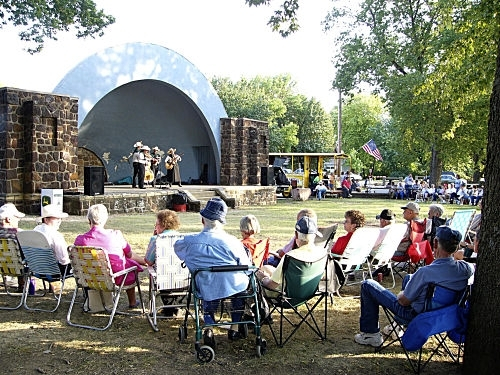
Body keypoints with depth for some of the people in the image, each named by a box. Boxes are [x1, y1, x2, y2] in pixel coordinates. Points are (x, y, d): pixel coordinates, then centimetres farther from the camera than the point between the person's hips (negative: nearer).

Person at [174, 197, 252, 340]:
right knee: (241, 280, 32)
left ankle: (209, 327, 19)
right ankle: (234, 328, 30)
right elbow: (247, 267, -5)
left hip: (206, 290, 2)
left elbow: (176, 246, 17)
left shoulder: (191, 241, -7)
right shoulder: (232, 242, -14)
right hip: (233, 288, -2)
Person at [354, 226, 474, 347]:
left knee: (367, 285, 4)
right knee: (408, 277, 33)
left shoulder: (425, 272, -33)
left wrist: (401, 294, 1)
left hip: (416, 314, -7)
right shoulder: (465, 268, -17)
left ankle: (371, 334, 11)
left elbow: (403, 301, -21)